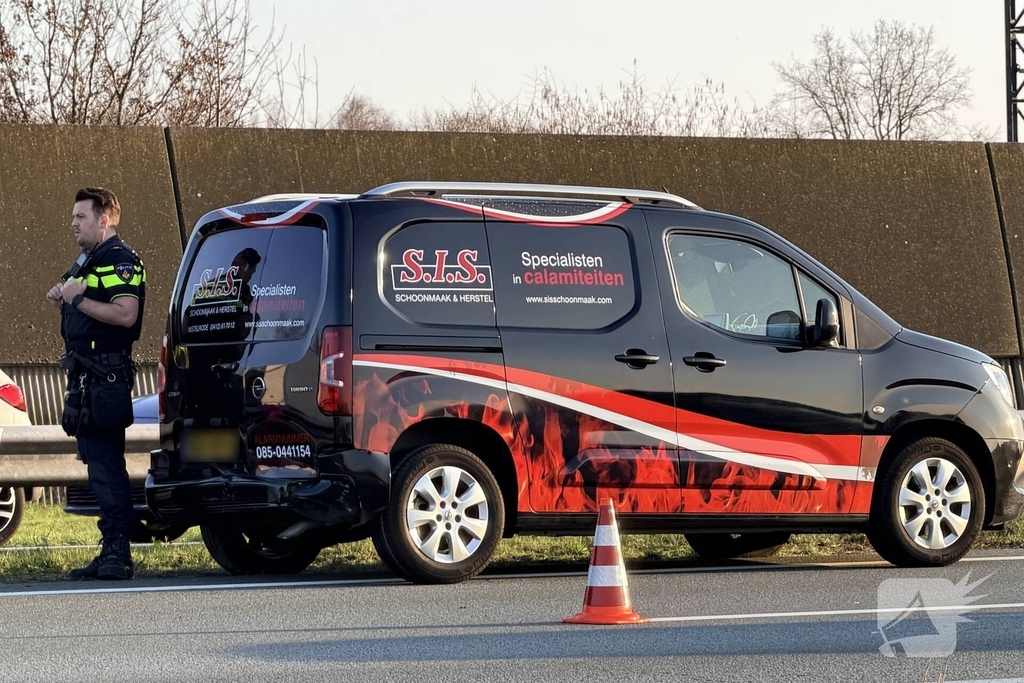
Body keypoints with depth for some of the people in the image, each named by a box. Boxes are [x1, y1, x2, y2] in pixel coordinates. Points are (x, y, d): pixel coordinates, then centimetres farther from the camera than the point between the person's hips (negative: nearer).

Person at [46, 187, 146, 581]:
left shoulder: (120, 260, -10)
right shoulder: (86, 263, 22)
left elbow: (125, 314, -23)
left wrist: (79, 299, -17)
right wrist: (63, 301, 11)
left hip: (106, 377, -10)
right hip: (86, 376, 10)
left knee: (106, 463, -13)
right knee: (99, 462, 9)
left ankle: (118, 551, -14)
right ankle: (112, 551, 12)